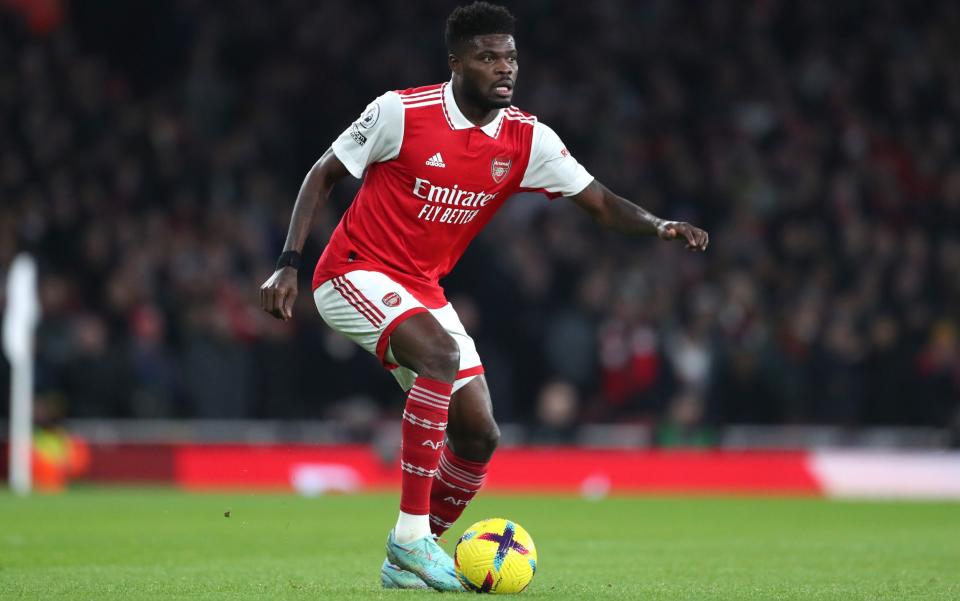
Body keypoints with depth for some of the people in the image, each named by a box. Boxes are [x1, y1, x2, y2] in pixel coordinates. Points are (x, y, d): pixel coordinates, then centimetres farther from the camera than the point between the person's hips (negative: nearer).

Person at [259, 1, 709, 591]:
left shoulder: (527, 139, -4)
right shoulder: (401, 112, -16)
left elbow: (600, 201, -4)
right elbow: (323, 174, -6)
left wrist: (659, 225, -24)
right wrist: (288, 263, -12)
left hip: (422, 291, 6)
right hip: (354, 273, -6)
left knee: (479, 436, -1)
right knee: (441, 353, -33)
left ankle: (407, 561, 17)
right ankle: (411, 534, -28)